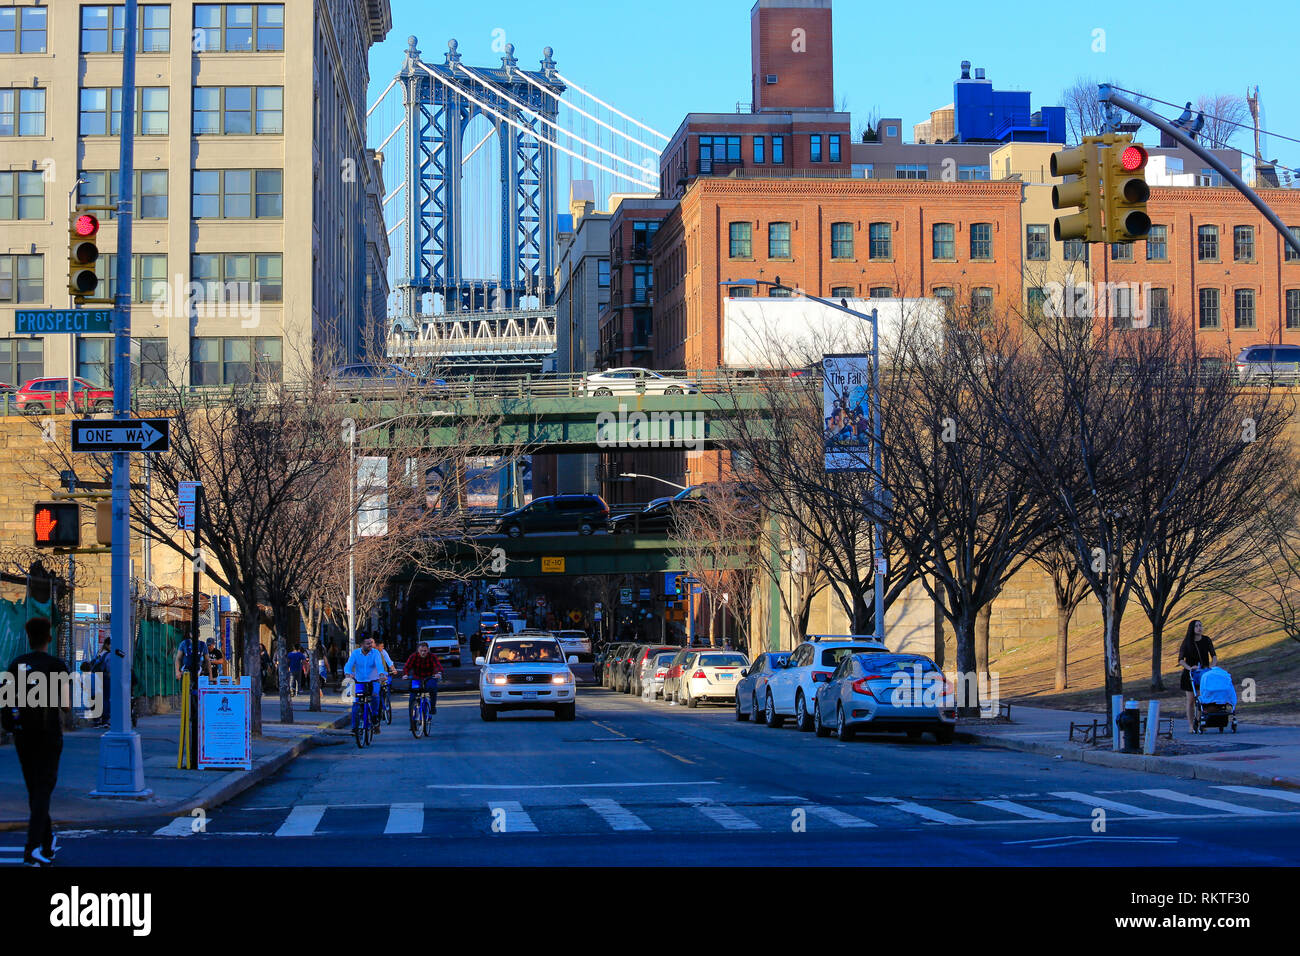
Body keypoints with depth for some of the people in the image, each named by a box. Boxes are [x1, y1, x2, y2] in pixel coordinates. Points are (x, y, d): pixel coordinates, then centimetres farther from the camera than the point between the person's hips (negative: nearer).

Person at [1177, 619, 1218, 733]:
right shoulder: (1186, 642, -6)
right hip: (1190, 674, -1)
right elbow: (1181, 660, -8)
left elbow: (1214, 656, 2)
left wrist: (1212, 667, -15)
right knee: (1191, 700, 0)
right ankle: (1191, 725, 4)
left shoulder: (1206, 640, -1)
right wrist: (1189, 668, -25)